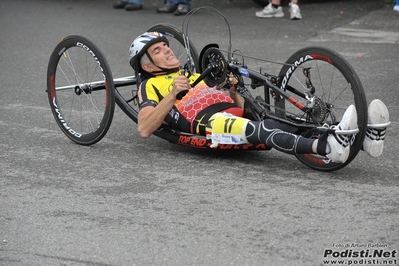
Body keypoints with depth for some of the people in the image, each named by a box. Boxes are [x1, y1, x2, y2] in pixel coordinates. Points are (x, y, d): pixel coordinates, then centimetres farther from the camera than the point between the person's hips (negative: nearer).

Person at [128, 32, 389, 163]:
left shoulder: (196, 76, 37)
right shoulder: (151, 86, 19)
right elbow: (144, 129, -2)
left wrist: (232, 88, 9)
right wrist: (173, 94, -8)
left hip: (240, 116, 6)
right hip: (208, 121, -6)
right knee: (264, 129, -37)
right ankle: (327, 147, -60)